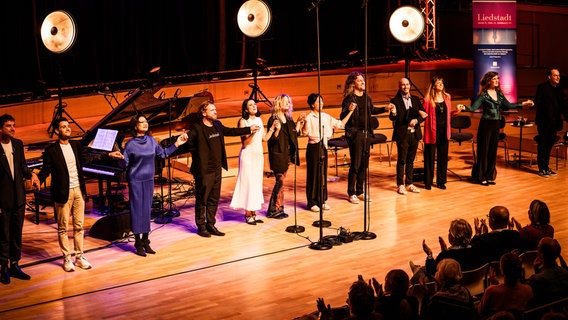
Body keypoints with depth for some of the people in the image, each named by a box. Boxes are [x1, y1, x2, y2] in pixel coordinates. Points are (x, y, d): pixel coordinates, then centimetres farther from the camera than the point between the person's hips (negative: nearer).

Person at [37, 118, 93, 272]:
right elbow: (46, 169, -8)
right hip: (62, 193, -5)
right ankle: (67, 259, 12)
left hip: (78, 190, 5)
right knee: (63, 228, 4)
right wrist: (38, 179, -26)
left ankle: (80, 257, 18)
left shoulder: (76, 145, 8)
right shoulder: (51, 150, -8)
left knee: (79, 226, 10)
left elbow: (84, 160, 13)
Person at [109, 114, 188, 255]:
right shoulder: (130, 144, -9)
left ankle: (145, 242, 18)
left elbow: (163, 153, 14)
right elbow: (125, 163, -8)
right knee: (137, 209, -1)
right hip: (135, 180, -5)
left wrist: (176, 144, 10)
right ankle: (138, 244, 7)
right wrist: (119, 157, -28)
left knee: (147, 210, 9)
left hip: (149, 180, 5)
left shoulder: (151, 140, 4)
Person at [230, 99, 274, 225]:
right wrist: (252, 133, -28)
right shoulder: (243, 121, -9)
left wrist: (273, 127, 7)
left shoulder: (259, 120, 10)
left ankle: (253, 213, 12)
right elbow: (244, 142, -13)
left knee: (257, 184, 7)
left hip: (259, 155, 7)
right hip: (248, 155, -7)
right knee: (248, 183, -6)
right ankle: (248, 215, 0)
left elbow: (265, 138, 11)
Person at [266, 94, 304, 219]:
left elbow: (294, 133, 12)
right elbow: (271, 140, -16)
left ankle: (279, 208, 15)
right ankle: (273, 210, 1)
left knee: (281, 182, 10)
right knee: (280, 181, -6)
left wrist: (299, 122, 8)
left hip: (287, 154, 7)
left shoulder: (288, 118, 11)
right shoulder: (273, 120, -12)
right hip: (277, 155, -7)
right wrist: (277, 130, -32)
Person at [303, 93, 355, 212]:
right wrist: (306, 122, -42)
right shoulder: (309, 117, -11)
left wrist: (350, 111, 10)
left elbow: (340, 124, 12)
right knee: (313, 174, -1)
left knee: (323, 174, 10)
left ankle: (322, 201, 19)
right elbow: (305, 132, -24)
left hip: (323, 147, 6)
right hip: (313, 147, -6)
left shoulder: (326, 117, 9)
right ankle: (312, 202, 7)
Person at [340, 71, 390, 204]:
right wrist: (349, 110, -35)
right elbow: (342, 117, -17)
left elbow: (372, 110, 26)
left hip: (366, 133, 6)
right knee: (355, 165, -3)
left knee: (364, 164, 10)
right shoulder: (349, 99, -11)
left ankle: (360, 192, 21)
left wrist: (385, 108, 20)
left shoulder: (366, 97, 9)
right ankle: (351, 193, 8)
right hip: (355, 134, -6)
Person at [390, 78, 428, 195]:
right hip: (402, 134, -5)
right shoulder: (395, 101, -4)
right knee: (401, 161, -1)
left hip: (414, 134, 5)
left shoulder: (416, 99, 10)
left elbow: (423, 114, 8)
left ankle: (409, 184, 20)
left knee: (411, 160, 12)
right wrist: (393, 113, -33)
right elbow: (393, 118, -10)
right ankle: (400, 185, 7)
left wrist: (416, 120, -11)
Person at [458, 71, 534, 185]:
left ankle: (489, 176, 18)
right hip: (486, 124, -6)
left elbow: (508, 105, 15)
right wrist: (464, 108, -35)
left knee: (493, 150, 9)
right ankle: (481, 177, 8)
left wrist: (523, 104, 17)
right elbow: (473, 108, -16)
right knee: (484, 150, 0)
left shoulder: (499, 94, 8)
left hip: (496, 124, 6)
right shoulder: (483, 94, -9)